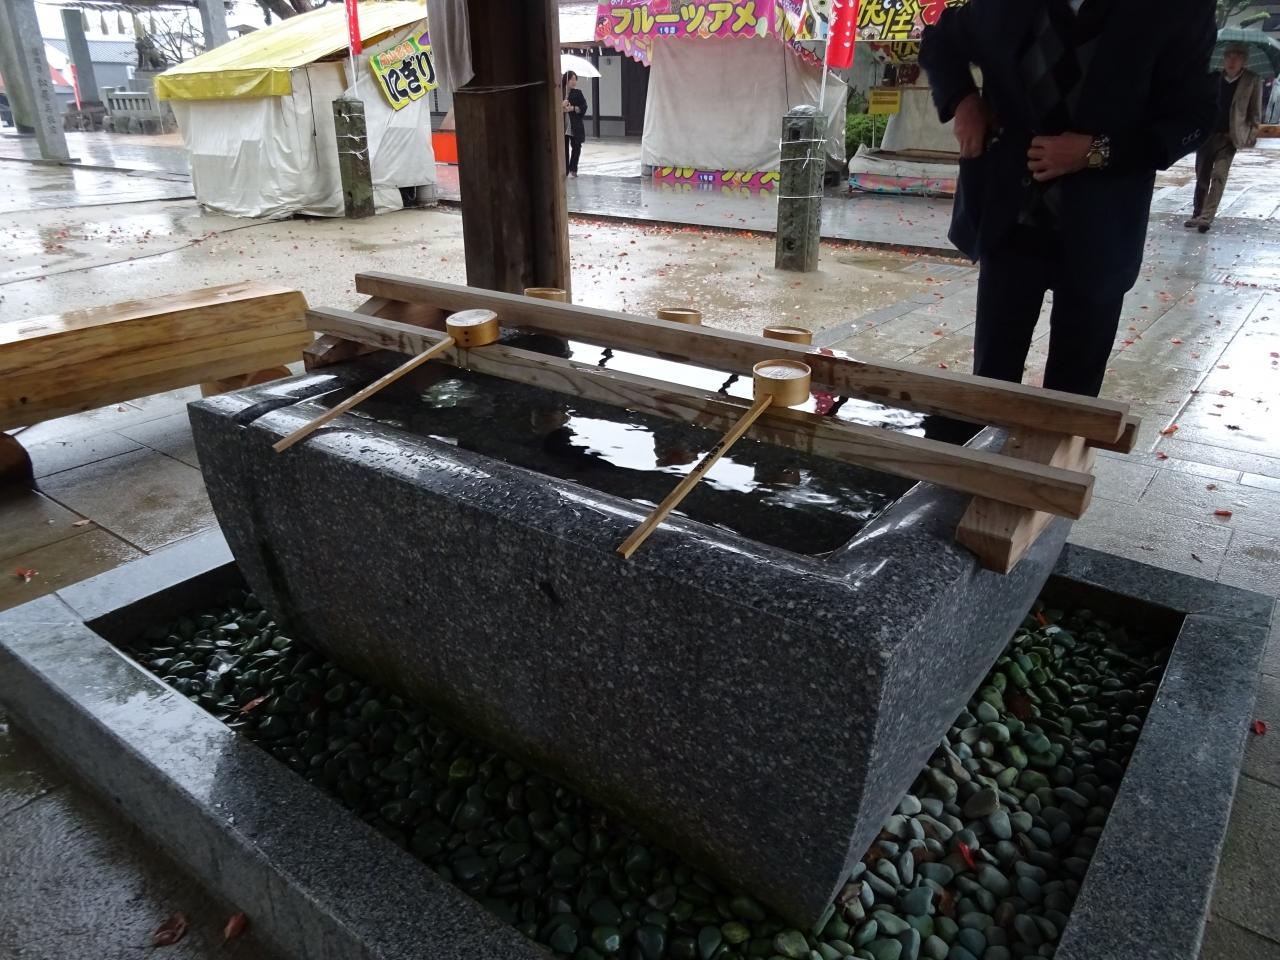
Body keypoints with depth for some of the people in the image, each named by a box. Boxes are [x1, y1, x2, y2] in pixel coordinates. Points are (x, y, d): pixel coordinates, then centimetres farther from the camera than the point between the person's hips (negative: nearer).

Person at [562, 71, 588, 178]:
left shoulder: (578, 93, 3)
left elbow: (584, 107, 0)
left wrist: (572, 108, -14)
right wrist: (561, 106, -19)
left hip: (575, 126, 1)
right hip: (563, 126, -1)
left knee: (576, 147, 2)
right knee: (564, 148, 0)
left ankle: (573, 169, 17)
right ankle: (565, 170, 9)